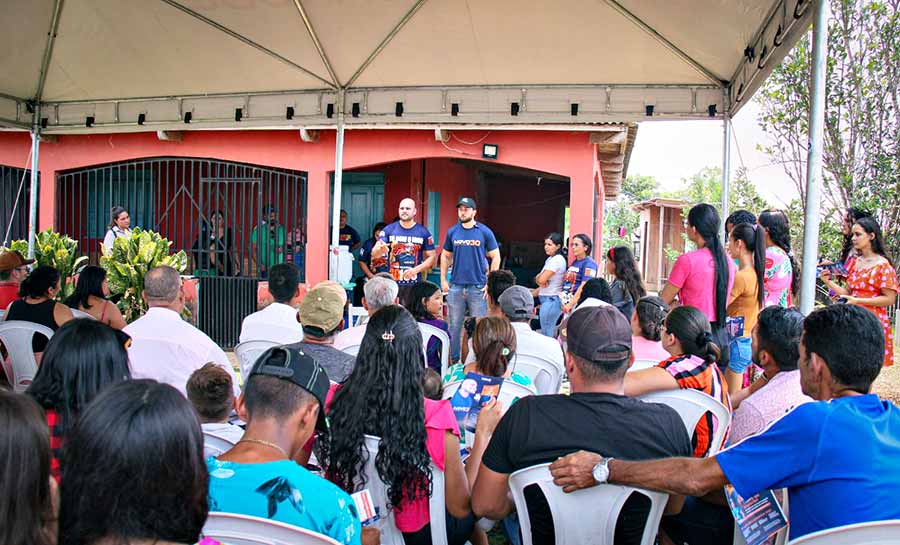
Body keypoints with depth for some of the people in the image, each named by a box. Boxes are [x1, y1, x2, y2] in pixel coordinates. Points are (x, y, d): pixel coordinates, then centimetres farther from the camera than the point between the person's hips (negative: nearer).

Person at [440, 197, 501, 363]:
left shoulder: (485, 232, -1)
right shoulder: (452, 232, 7)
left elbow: (496, 257, 1)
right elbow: (445, 256, 15)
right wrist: (443, 280, 6)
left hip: (478, 287, -2)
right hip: (455, 286, 2)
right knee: (455, 326, 9)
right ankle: (453, 360, 20)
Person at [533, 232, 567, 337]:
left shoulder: (557, 260, -15)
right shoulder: (550, 259, 15)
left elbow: (541, 280, -19)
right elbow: (539, 279, 14)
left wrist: (538, 278, 3)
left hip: (551, 300, -10)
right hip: (547, 299, 10)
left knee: (546, 334, -7)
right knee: (551, 333, 12)